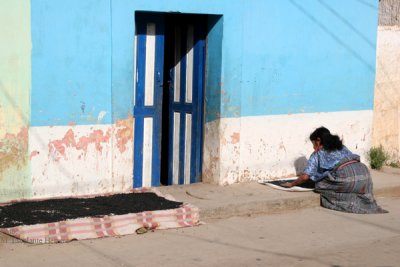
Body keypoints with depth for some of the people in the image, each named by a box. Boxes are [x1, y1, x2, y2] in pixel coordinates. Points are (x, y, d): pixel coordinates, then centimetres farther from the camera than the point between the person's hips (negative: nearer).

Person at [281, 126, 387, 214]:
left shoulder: (317, 154, 16)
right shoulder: (342, 147, 32)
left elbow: (305, 176, 10)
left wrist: (291, 184, 27)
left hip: (346, 176, -6)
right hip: (363, 170, 6)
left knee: (321, 185, 11)